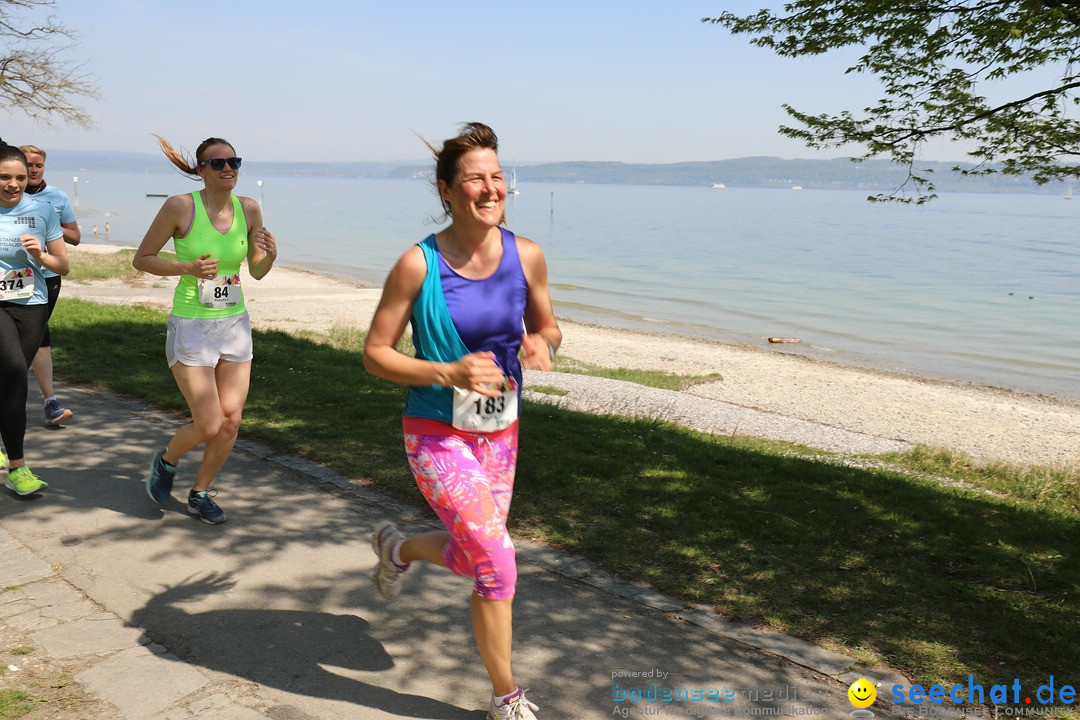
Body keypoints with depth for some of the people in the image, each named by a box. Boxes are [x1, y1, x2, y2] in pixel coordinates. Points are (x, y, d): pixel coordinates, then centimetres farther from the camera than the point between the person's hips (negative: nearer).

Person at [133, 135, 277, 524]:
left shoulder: (249, 209, 2)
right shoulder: (180, 206, -11)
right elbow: (141, 259, -4)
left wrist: (270, 253, -11)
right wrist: (187, 267, -19)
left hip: (235, 324, 5)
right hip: (191, 327, -5)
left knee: (231, 422, 4)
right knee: (209, 426, -6)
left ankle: (199, 494, 26)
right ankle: (166, 460, 28)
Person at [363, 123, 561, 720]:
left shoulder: (526, 256, -5)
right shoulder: (418, 264, -16)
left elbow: (546, 325, 11)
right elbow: (375, 354, -10)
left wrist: (542, 344, -14)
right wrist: (447, 372, -24)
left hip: (499, 433, 5)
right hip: (437, 434, -5)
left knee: (472, 556, 18)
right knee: (497, 562, -11)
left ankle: (395, 547, 53)